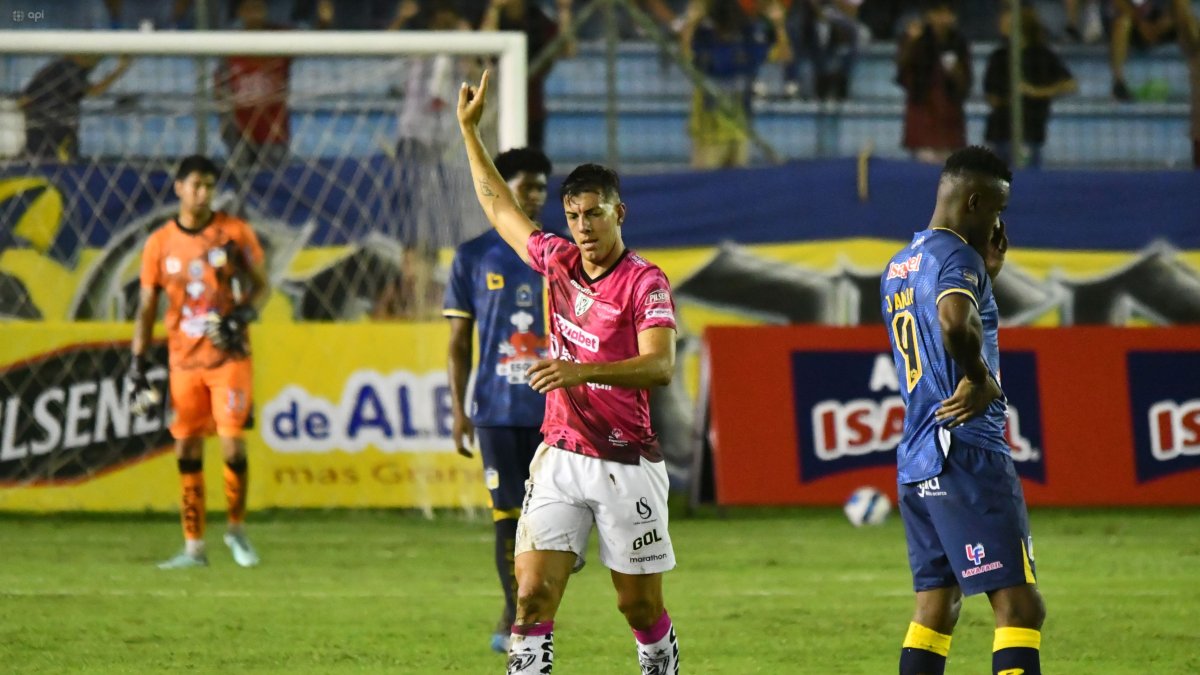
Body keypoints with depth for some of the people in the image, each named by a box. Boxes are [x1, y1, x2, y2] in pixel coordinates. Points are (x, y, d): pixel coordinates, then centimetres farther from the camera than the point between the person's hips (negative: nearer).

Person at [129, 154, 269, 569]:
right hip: (184, 360, 2)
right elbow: (146, 308, 7)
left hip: (229, 354, -2)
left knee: (233, 442, -10)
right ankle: (193, 547, 8)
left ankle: (237, 530, 11)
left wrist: (242, 316, -14)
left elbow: (261, 285, 6)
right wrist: (138, 368, 2)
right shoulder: (160, 244, 3)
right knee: (186, 449, 2)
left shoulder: (234, 233, -2)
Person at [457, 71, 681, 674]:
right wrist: (469, 130, 26)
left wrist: (583, 371, -36)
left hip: (626, 466, -4)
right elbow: (499, 205, 24)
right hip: (560, 459, 4)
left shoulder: (645, 283, -10)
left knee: (640, 604, 5)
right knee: (533, 594, -9)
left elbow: (660, 366, -25)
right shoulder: (558, 262, 7)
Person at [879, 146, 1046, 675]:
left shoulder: (897, 268, 19)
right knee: (1020, 606, -11)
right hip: (968, 455, -9)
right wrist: (983, 381, -16)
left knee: (936, 605, 12)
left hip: (915, 464, 9)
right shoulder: (955, 256, -10)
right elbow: (957, 321, -32)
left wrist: (986, 272, 22)